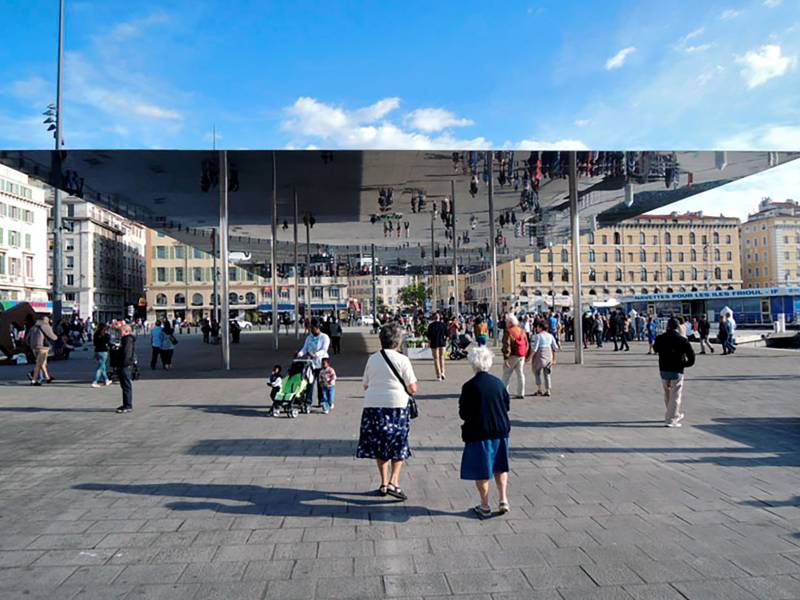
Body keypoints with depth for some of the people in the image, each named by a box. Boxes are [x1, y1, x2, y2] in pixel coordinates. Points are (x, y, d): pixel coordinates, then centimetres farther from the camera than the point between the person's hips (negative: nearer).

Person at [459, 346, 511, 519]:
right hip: (500, 431, 5)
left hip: (478, 433, -4)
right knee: (500, 467, 20)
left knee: (481, 471, 8)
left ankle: (485, 507, 15)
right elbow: (507, 405, 8)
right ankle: (504, 500, 15)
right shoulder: (498, 383, -2)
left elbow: (463, 413, -12)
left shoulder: (470, 386, -16)